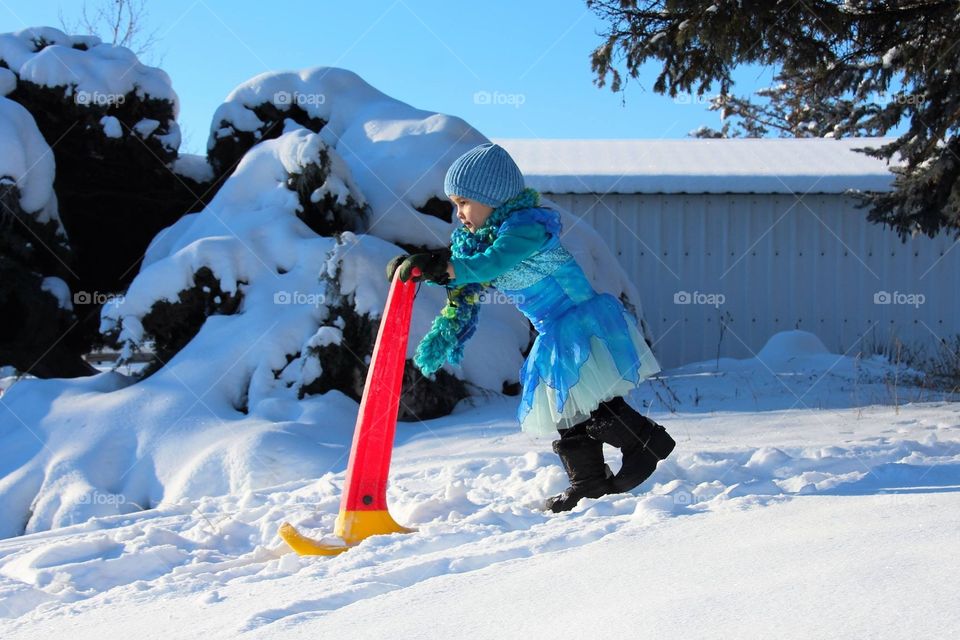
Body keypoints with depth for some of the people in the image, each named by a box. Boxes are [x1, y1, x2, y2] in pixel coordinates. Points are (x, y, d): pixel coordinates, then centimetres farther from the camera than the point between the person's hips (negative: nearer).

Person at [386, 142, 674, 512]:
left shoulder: (525, 226, -19)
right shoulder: (474, 240, 10)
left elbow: (491, 265, -34)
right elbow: (466, 294, 8)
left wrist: (439, 267, -43)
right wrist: (442, 335, -6)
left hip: (583, 324, -9)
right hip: (555, 336, 9)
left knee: (592, 405, -13)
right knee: (566, 411, 11)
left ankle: (649, 442, 6)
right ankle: (589, 481, 18)